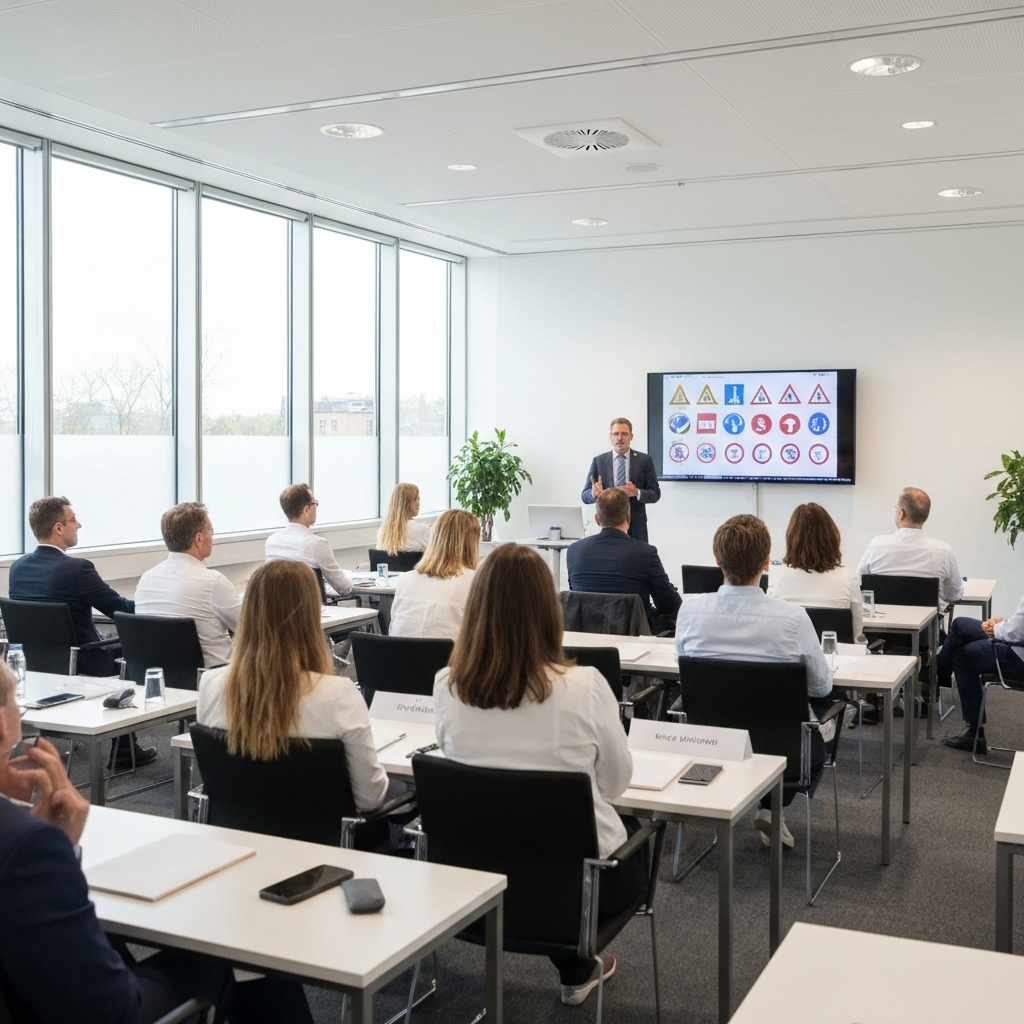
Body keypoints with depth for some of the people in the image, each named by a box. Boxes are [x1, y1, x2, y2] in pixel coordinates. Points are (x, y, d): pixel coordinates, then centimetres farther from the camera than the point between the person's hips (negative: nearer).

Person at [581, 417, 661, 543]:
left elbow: (655, 494, 2)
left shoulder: (644, 460, 3)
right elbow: (585, 496, 3)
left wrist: (637, 492, -18)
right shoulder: (598, 461, 5)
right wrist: (594, 493, -21)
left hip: (636, 527, 0)